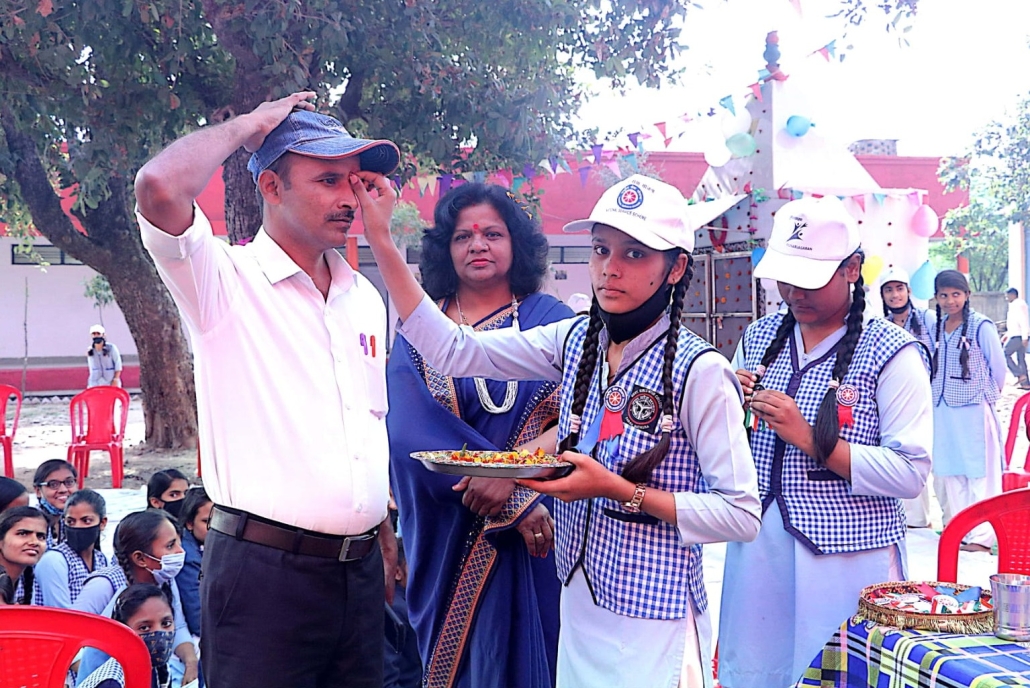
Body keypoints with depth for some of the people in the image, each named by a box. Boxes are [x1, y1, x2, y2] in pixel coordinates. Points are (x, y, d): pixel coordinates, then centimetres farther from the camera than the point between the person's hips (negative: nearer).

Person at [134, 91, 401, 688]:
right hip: (264, 571, -6)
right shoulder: (227, 280, -5)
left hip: (360, 571, 6)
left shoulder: (365, 298, 13)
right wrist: (247, 126, -8)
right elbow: (160, 189, -24)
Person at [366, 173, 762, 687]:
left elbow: (742, 515, -16)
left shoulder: (699, 371, -17)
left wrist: (619, 490, -22)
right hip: (578, 604, 6)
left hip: (654, 624, -5)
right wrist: (381, 240, -9)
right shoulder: (575, 341, 0)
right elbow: (452, 351, -4)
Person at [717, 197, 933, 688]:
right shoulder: (760, 337, 6)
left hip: (847, 557, -5)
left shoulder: (891, 353, -9)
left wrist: (811, 440, -21)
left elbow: (911, 473, -15)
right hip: (757, 551, 5)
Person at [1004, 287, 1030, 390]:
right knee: (1021, 359, 10)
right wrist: (1007, 335, 23)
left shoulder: (1018, 304, -13)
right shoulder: (1015, 305, 17)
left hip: (1018, 336, -10)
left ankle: (1019, 375, -9)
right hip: (1017, 335, 10)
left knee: (1005, 354, -7)